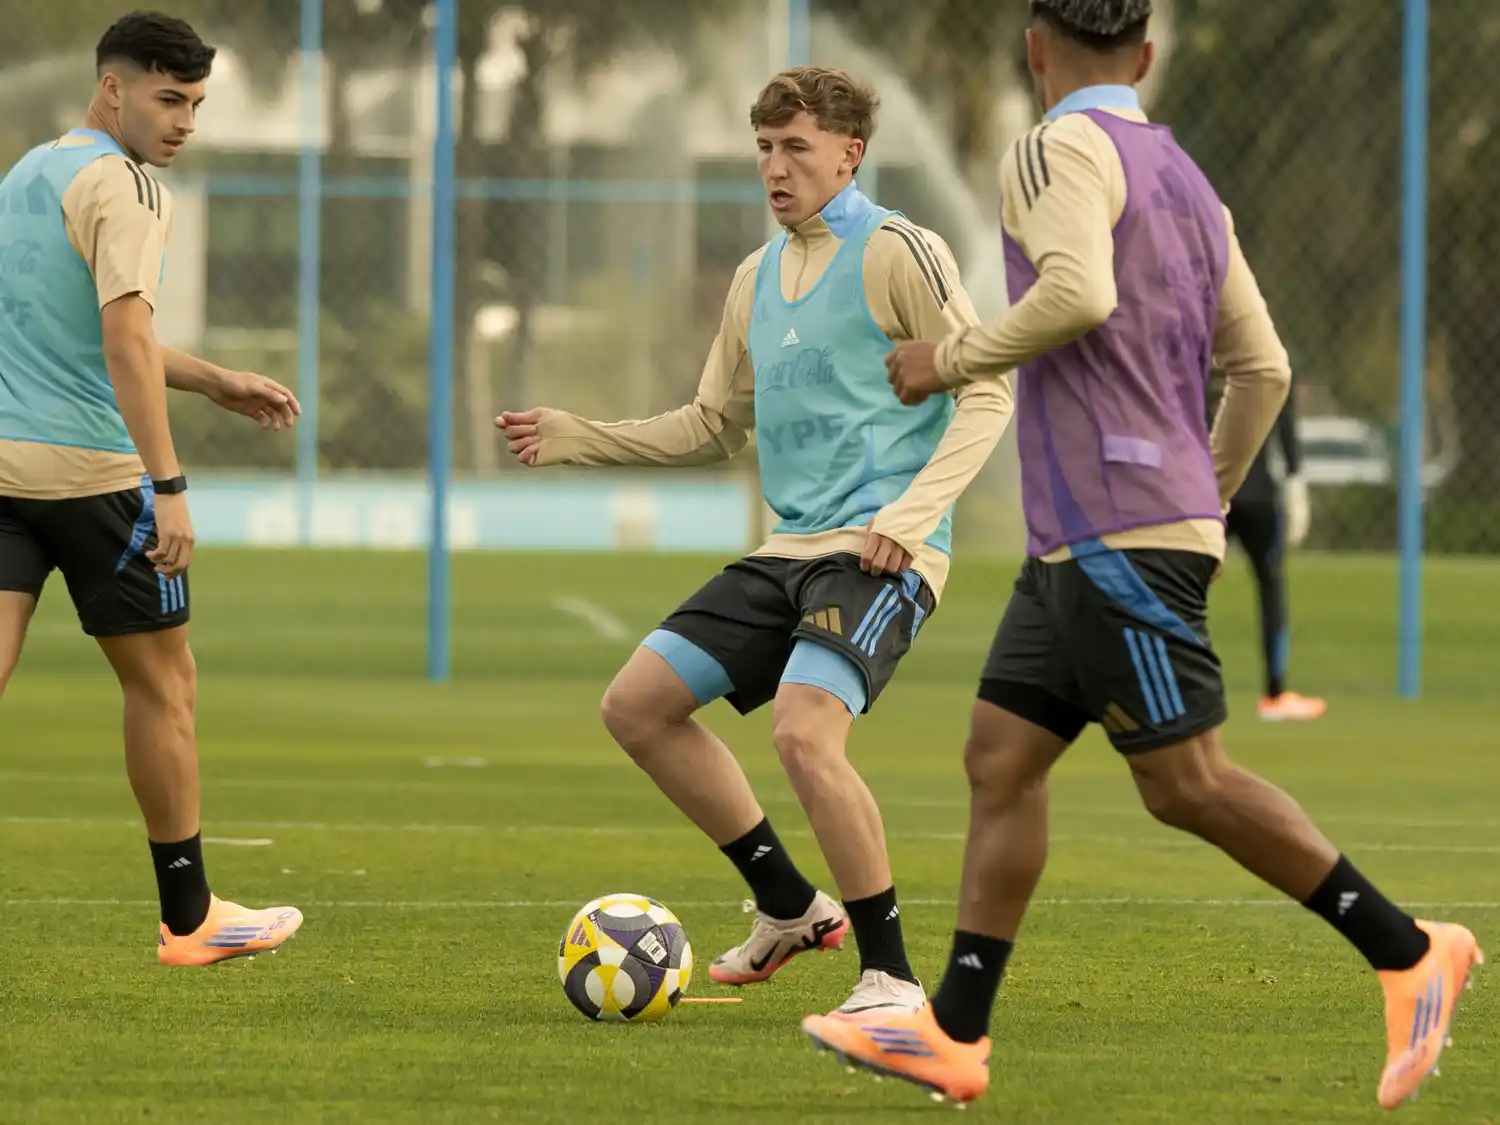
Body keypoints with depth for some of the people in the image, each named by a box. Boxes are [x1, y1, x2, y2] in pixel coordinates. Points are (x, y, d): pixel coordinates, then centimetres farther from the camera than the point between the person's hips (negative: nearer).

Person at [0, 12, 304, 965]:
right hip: (93, 467, -7)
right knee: (164, 682, 9)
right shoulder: (125, 187, -11)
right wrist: (168, 488, -24)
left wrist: (214, 382, 31)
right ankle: (189, 919, 19)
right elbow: (125, 339, -22)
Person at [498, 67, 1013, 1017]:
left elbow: (987, 396, -10)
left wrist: (908, 517, -21)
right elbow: (716, 428, 26)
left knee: (804, 731, -28)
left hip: (879, 555, -9)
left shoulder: (899, 254, -7)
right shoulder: (757, 278, 17)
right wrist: (580, 442, 14)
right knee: (638, 704, 4)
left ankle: (891, 975, -16)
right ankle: (791, 907, 15)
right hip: (792, 548, 9)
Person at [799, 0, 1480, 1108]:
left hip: (1117, 534, -9)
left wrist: (951, 361, -12)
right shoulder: (1188, 183, 17)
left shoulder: (1062, 148, -8)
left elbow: (1078, 293, -26)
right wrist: (1207, 498, 28)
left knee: (1187, 783, -8)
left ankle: (1408, 953, -4)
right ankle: (955, 1033, 3)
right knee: (1001, 759, 6)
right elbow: (1264, 369, 17)